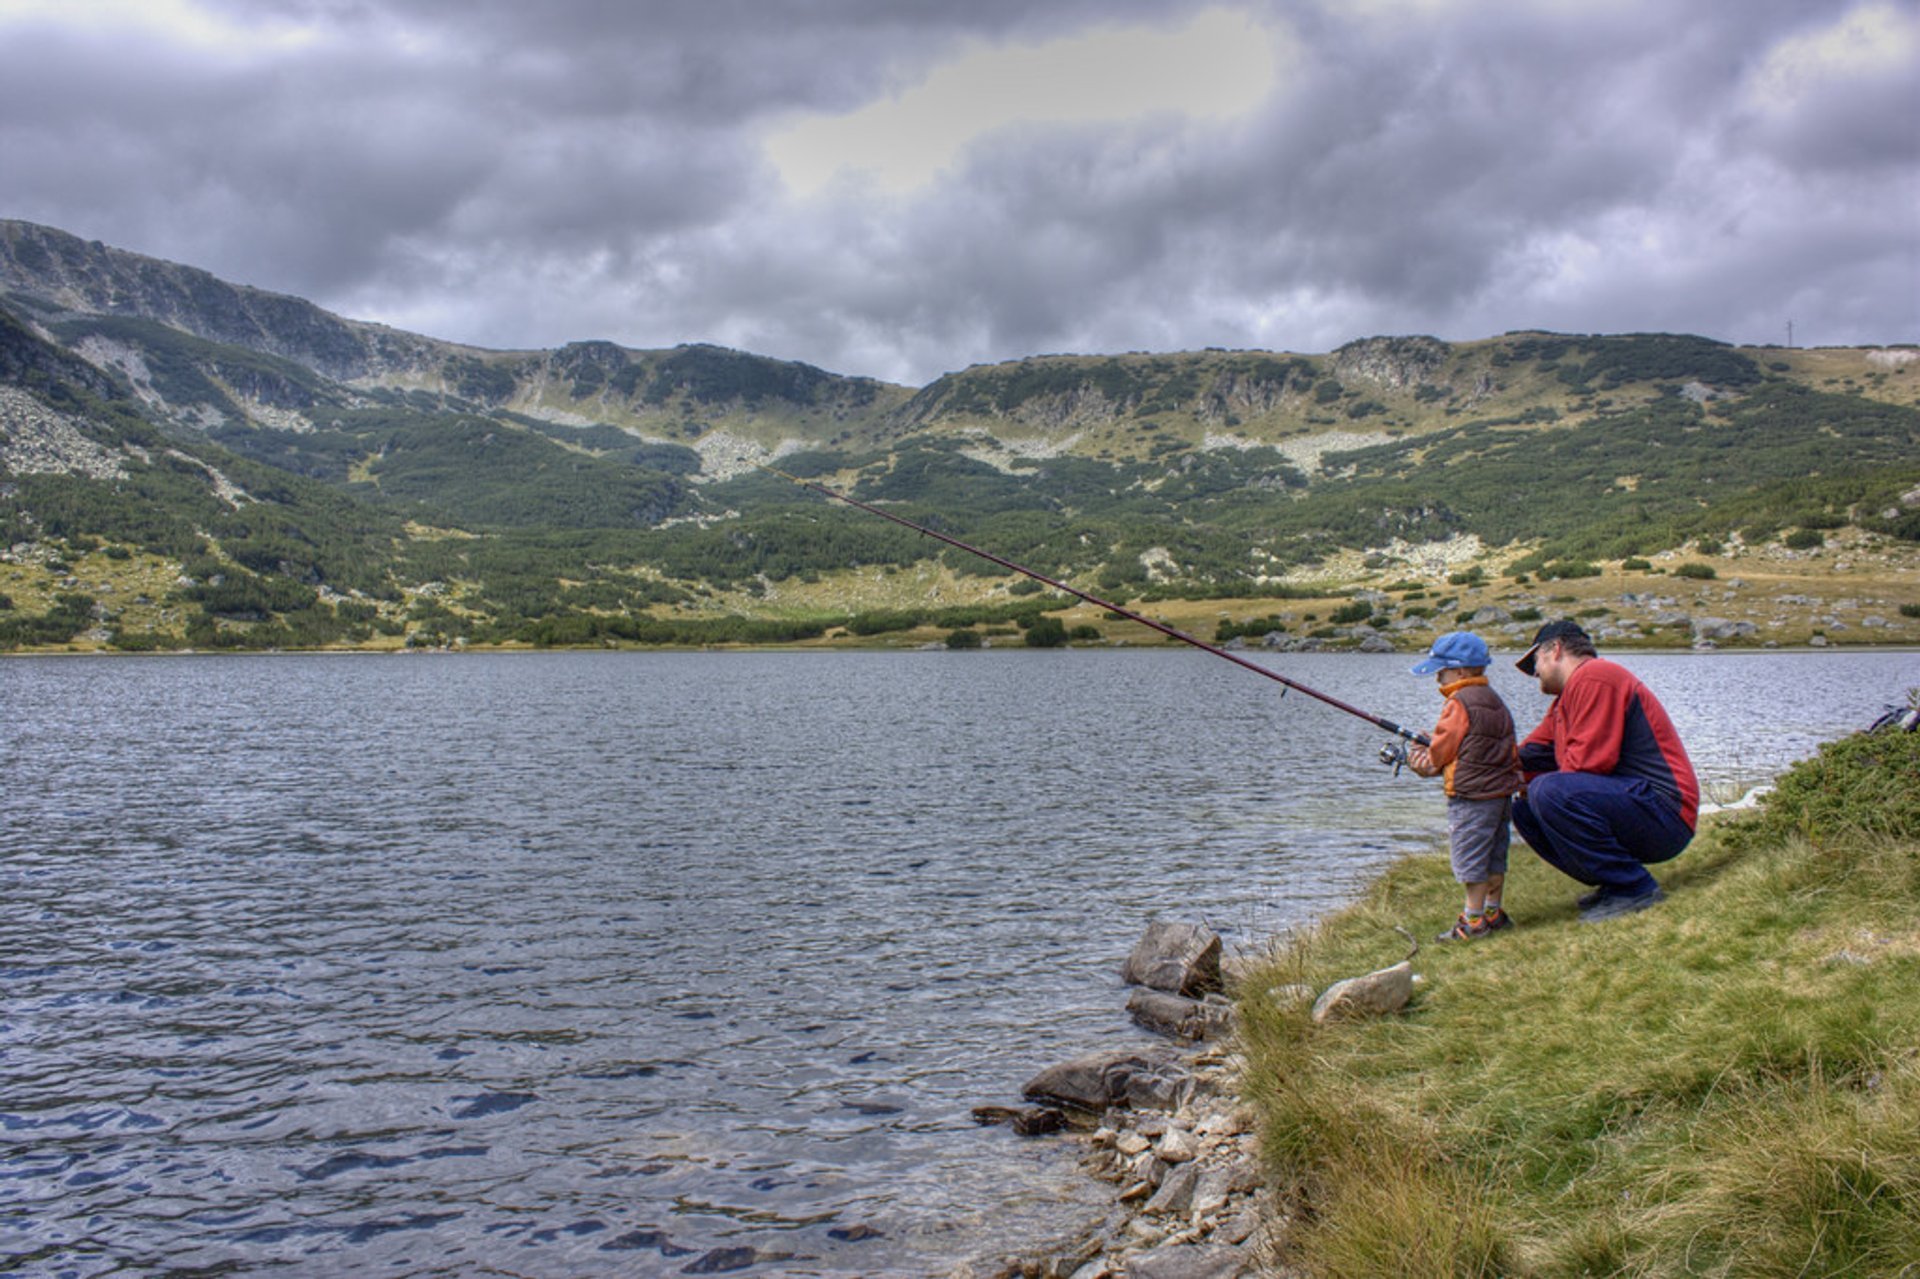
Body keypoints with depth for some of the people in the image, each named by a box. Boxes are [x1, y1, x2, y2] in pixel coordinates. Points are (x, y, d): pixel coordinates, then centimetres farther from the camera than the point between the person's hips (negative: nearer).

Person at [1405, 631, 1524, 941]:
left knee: (1470, 857, -2)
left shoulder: (1459, 704, -15)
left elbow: (1442, 752, -12)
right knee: (1494, 856, 15)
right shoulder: (1495, 701, 13)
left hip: (1471, 795, -9)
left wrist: (1421, 761, 12)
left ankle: (1474, 920, 2)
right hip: (1502, 789, 9)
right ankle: (1493, 912, 23)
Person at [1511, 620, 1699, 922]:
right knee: (1524, 809, 10)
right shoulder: (1563, 703, 21)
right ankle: (1613, 883, 7)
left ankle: (1636, 889, -17)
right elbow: (1527, 757, 18)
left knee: (1547, 792, -29)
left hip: (1663, 813, -10)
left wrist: (1534, 784, -6)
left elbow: (1591, 760, -20)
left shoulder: (1593, 676, -11)